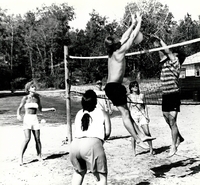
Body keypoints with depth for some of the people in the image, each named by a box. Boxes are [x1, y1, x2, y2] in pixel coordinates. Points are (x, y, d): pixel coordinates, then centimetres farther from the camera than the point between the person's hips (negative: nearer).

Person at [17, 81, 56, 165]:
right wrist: (18, 115, -16)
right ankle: (20, 157, -6)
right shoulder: (25, 98, 0)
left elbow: (41, 109, 18)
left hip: (35, 119, 3)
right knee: (27, 138, -15)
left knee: (37, 139, 2)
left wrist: (50, 109, 10)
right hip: (27, 118, -3)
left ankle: (39, 157, 15)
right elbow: (19, 108, 4)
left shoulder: (37, 97, 9)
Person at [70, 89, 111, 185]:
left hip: (75, 144, 5)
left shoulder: (79, 114, 25)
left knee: (79, 171, 31)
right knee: (102, 176, 10)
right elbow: (107, 132, 9)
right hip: (92, 144, -4)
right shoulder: (102, 113, 15)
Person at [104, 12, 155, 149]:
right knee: (125, 114, -6)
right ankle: (138, 139, -1)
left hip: (111, 87, 9)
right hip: (115, 87, -9)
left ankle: (141, 135, 12)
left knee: (126, 113, 8)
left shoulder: (112, 53, 12)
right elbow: (132, 37, -4)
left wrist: (133, 24, 29)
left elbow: (125, 38, 23)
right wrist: (139, 22, 7)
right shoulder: (120, 52, -11)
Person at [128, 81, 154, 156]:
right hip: (133, 116, -2)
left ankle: (151, 149, 4)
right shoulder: (129, 96, 3)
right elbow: (128, 108, 2)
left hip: (142, 115, 2)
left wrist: (147, 116, 3)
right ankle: (134, 151, 8)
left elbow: (145, 106, 11)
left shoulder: (142, 95, 9)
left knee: (147, 132, -6)